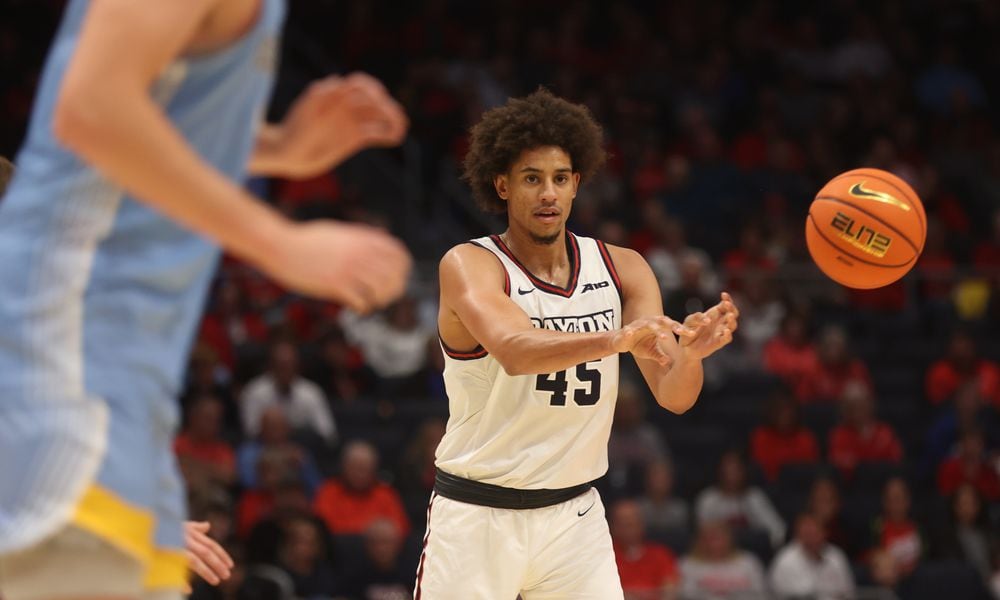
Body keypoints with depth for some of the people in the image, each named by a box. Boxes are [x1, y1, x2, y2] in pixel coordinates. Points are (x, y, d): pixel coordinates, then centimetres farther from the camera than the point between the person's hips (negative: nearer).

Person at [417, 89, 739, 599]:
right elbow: (514, 351, -33)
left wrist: (690, 352, -31)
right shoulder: (469, 265, -12)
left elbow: (672, 396, -7)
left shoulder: (622, 270, 1)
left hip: (574, 514, 4)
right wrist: (616, 340, -50)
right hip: (477, 514, -4)